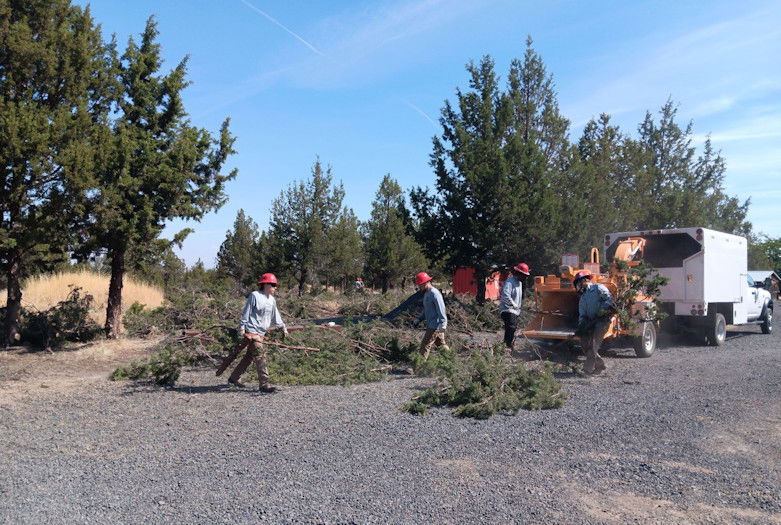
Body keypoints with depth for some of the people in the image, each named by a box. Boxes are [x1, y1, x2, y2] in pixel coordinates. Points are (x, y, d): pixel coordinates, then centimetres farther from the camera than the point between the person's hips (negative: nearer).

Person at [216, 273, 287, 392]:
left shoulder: (272, 300, 15)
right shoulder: (255, 295, -8)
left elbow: (275, 315, 23)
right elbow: (246, 313, -8)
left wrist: (282, 326, 15)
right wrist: (242, 328, -12)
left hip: (261, 333, 9)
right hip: (251, 331, -9)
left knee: (249, 356, 14)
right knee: (260, 356, -14)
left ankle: (234, 378, 28)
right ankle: (264, 384, -13)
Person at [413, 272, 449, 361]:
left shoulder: (434, 293, -18)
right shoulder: (426, 293, 14)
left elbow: (441, 309, -23)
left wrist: (442, 323, -29)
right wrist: (419, 319, 13)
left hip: (435, 326, -10)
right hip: (431, 325, 10)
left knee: (425, 346, -8)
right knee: (441, 344, 16)